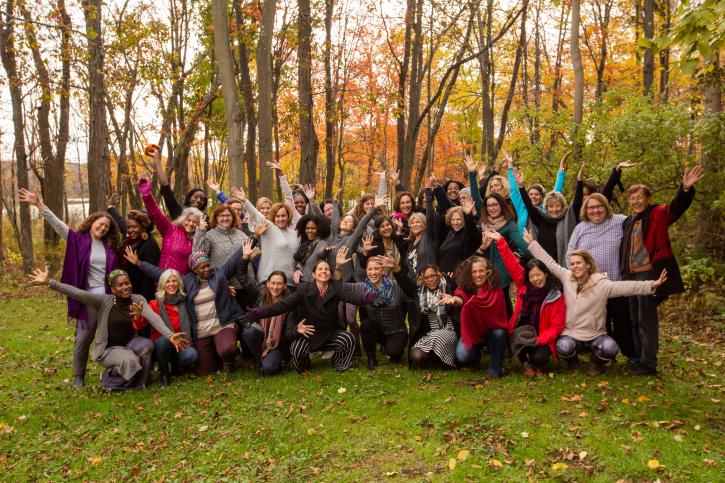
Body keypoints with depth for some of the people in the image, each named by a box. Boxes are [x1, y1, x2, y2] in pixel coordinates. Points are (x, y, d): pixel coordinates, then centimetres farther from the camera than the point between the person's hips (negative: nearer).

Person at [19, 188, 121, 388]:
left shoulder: (109, 245, 7)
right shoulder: (78, 239, 0)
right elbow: (57, 224, -9)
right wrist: (39, 205, -19)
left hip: (109, 297, 2)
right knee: (83, 338, 5)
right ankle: (78, 376, 19)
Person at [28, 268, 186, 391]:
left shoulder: (138, 300, -7)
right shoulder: (104, 301, -11)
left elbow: (153, 318, -24)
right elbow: (77, 293, -22)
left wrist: (169, 335, -40)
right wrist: (49, 282, -33)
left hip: (129, 343, 3)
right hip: (108, 348, -3)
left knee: (147, 345, -30)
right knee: (130, 361, -33)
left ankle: (139, 381, -4)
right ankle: (110, 378, 1)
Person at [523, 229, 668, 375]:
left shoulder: (601, 283, -11)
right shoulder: (566, 277, -1)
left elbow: (626, 287, -21)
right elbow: (549, 262, 6)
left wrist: (652, 284, -33)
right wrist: (532, 243, 9)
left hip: (595, 335, -1)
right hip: (571, 333, 1)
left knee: (610, 348, -31)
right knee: (563, 347, -31)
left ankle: (596, 363, 9)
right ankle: (572, 361, 9)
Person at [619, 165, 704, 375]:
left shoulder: (658, 214, -1)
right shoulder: (628, 222, 17)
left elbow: (677, 207, -21)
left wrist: (686, 188, -39)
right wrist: (623, 273, 17)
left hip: (650, 272, -7)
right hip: (632, 275, 7)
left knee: (646, 319, -6)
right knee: (635, 319, 13)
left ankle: (649, 363, 1)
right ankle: (639, 358, 23)